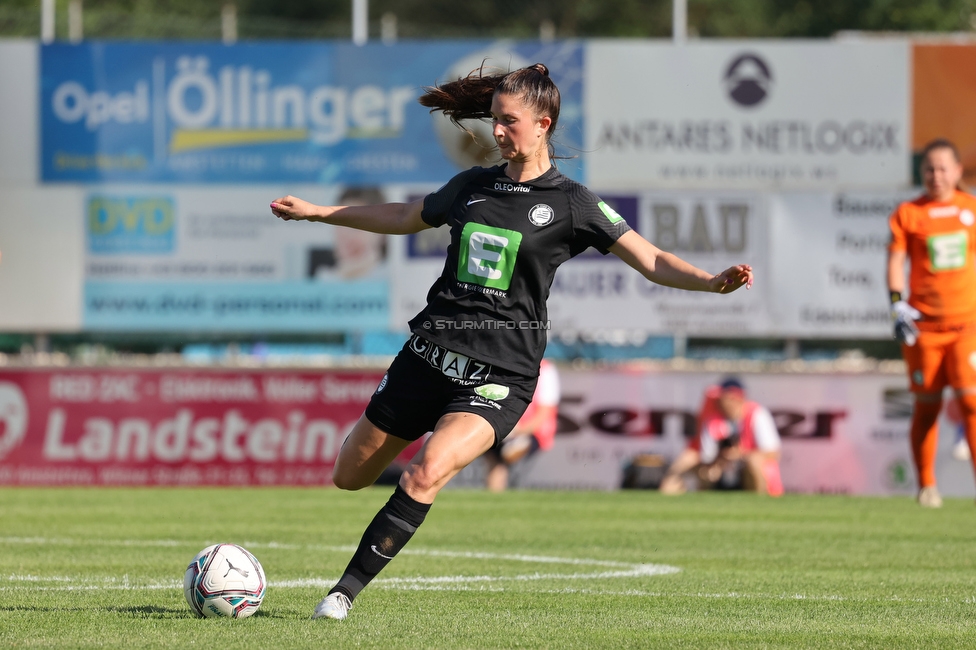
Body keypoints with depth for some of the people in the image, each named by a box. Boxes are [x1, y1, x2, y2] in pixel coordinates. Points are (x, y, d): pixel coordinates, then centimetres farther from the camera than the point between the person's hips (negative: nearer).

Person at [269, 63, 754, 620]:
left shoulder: (571, 204, -4)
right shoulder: (472, 187, 9)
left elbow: (652, 261, -6)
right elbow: (404, 219, 27)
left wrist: (713, 281, -24)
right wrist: (315, 211, 30)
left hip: (499, 375, -5)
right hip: (430, 355, 5)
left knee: (425, 476, -28)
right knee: (349, 477, 13)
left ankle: (348, 590, -19)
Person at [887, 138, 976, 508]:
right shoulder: (908, 213, 4)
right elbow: (896, 261, 1)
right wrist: (897, 304, -13)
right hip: (924, 324, 0)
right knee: (927, 405, 3)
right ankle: (926, 486, 14)